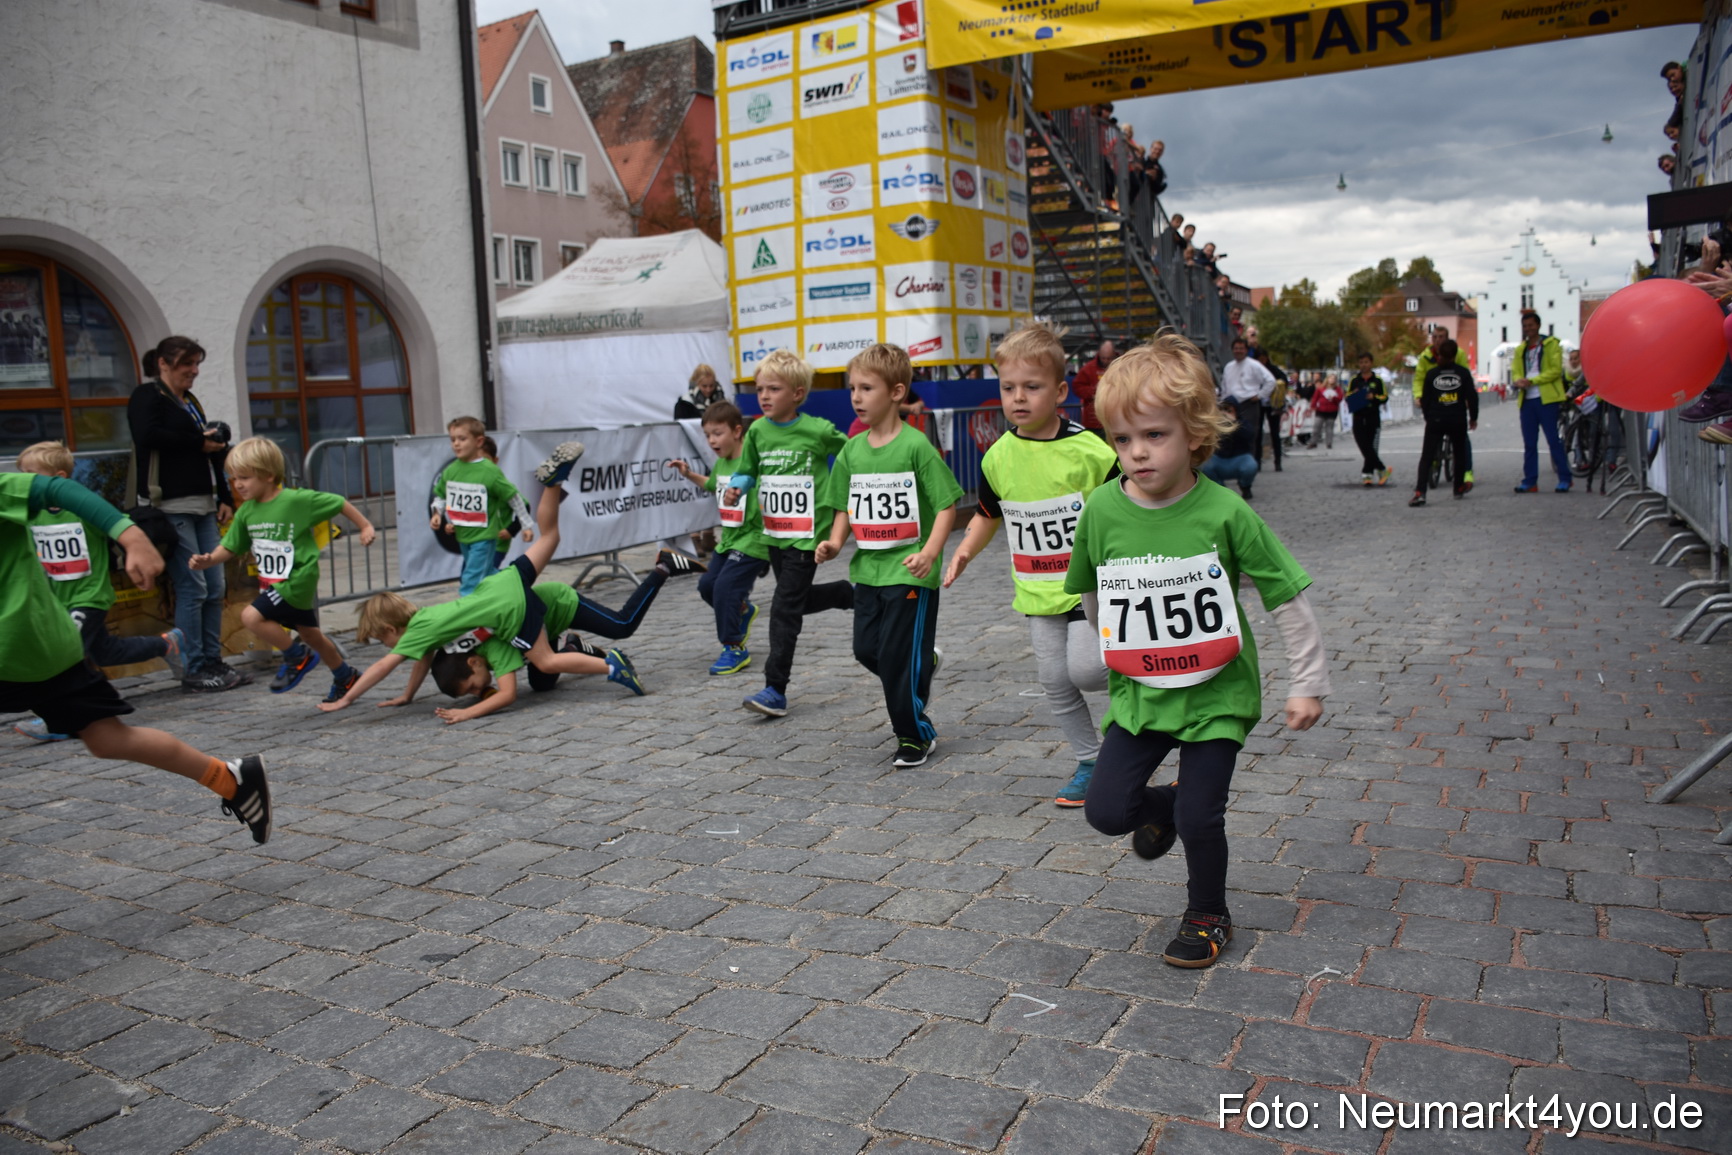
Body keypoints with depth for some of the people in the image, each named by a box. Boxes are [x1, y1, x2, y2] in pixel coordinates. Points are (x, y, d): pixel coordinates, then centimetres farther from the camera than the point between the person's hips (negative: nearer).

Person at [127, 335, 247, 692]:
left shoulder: (190, 402, 22)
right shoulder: (147, 396, -3)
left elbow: (210, 457, 24)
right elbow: (148, 436, -22)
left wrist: (224, 497, 17)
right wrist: (200, 443, -14)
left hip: (202, 505, 8)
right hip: (171, 506, -8)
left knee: (215, 588, 6)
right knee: (192, 589, -9)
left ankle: (213, 662, 13)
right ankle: (194, 672, -4)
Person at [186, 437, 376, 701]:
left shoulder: (297, 500, -18)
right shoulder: (246, 512, 1)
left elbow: (338, 503, -9)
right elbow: (230, 547, 7)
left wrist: (365, 526, -2)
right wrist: (208, 560, -11)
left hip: (297, 581, -8)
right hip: (272, 584, 8)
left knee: (252, 616, -22)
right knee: (311, 635, 20)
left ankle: (299, 656, -3)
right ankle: (346, 677, 38)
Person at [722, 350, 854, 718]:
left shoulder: (818, 431, -12)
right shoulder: (757, 431, 0)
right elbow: (747, 471, 11)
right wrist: (735, 488, -9)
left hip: (807, 533, -6)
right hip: (774, 532, 6)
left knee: (785, 607, -8)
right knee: (800, 598, 19)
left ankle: (776, 689, -3)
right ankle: (854, 594, 45)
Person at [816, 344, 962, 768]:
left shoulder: (915, 446, -12)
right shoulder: (852, 450, 7)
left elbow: (947, 505, -12)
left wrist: (930, 551, -25)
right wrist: (834, 541, -3)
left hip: (909, 570, -6)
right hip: (868, 569, 6)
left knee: (896, 655, -2)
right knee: (866, 648, 10)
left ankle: (915, 735, 16)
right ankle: (921, 673, 38)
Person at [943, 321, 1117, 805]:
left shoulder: (1088, 450, -15)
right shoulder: (998, 458, 0)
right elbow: (989, 513, 16)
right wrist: (965, 551, 2)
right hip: (1037, 590, 5)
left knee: (1084, 668, -17)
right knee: (1055, 683, 9)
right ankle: (1089, 762, 28)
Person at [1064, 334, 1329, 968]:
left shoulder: (1225, 513, -16)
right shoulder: (1101, 511, -9)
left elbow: (1288, 598, -7)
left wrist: (1308, 683, -4)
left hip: (1217, 693, -3)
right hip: (1137, 694, 3)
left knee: (1199, 818, -3)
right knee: (1106, 810, -3)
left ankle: (1208, 916, 26)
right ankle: (1165, 805, 32)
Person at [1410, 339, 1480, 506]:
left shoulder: (1431, 373, -1)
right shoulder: (1463, 372, -1)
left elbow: (1425, 399, 3)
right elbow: (1472, 396, -2)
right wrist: (1473, 417, 10)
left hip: (1435, 421, -1)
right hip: (1458, 421, 1)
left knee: (1426, 457, -5)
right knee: (1459, 454, 21)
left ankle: (1419, 492, -20)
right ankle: (1459, 488, 28)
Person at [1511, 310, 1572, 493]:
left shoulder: (1551, 344, 2)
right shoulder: (1521, 349, 19)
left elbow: (1556, 370, -8)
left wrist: (1531, 381, -16)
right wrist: (1518, 382, -8)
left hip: (1546, 398, -5)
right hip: (1527, 400, 5)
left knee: (1554, 440, -6)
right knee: (1529, 443, 5)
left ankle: (1564, 479, -2)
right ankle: (1530, 481, 8)